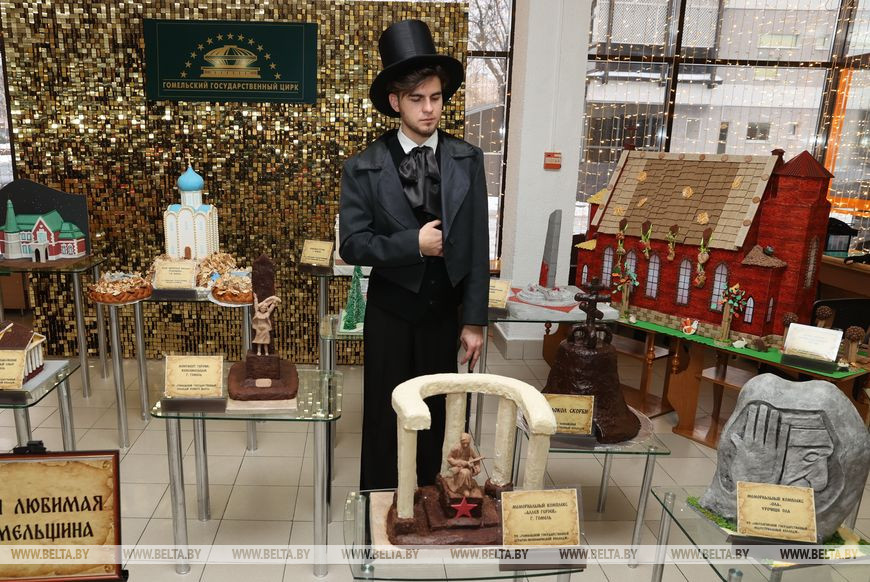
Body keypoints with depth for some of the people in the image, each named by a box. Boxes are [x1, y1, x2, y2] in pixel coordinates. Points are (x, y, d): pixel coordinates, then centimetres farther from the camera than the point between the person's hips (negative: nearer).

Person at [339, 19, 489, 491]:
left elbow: (478, 246, -3)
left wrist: (474, 320, -4)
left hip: (446, 310, 2)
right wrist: (414, 244, -20)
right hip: (392, 312, -1)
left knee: (434, 414, 15)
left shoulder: (468, 160, -4)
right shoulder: (363, 168, -8)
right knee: (384, 416, 11)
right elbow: (352, 245, -11)